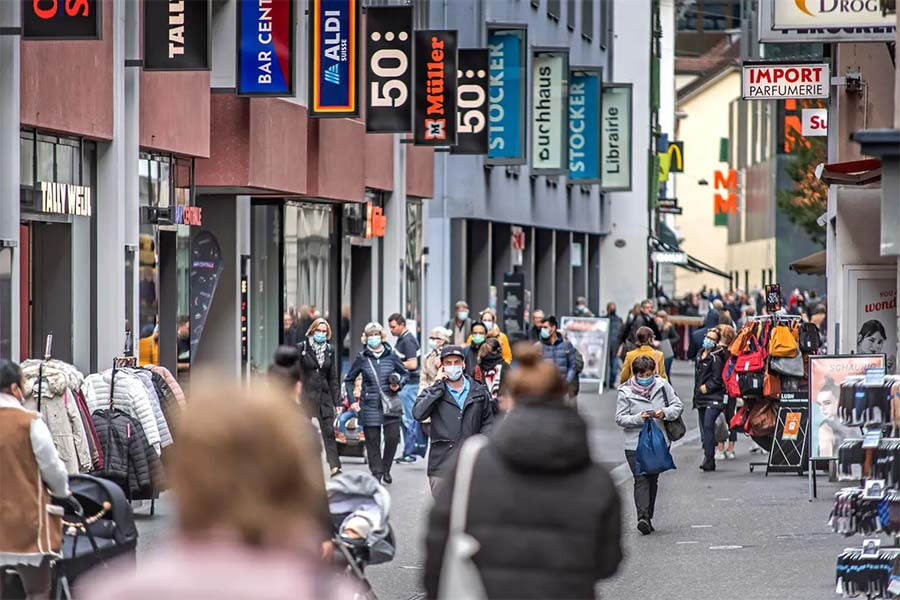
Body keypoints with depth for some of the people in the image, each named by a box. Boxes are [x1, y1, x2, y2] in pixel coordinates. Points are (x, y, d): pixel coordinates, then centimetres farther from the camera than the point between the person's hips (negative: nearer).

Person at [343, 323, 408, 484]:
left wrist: (398, 385, -5)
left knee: (393, 437, -5)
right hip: (370, 405, 0)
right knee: (372, 440, -1)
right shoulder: (362, 357, 2)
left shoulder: (391, 355, 3)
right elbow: (349, 379, 10)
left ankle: (386, 469, 15)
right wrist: (352, 401, 2)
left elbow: (404, 372, 15)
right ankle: (376, 472, 8)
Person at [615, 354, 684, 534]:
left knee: (653, 479, 11)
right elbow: (620, 418, -4)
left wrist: (665, 413, -14)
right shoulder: (626, 392, -5)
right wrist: (639, 418, -20)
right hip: (635, 443, -3)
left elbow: (678, 405, 6)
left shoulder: (662, 385, 1)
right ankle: (643, 518, -21)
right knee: (641, 479, -13)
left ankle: (648, 517, 20)